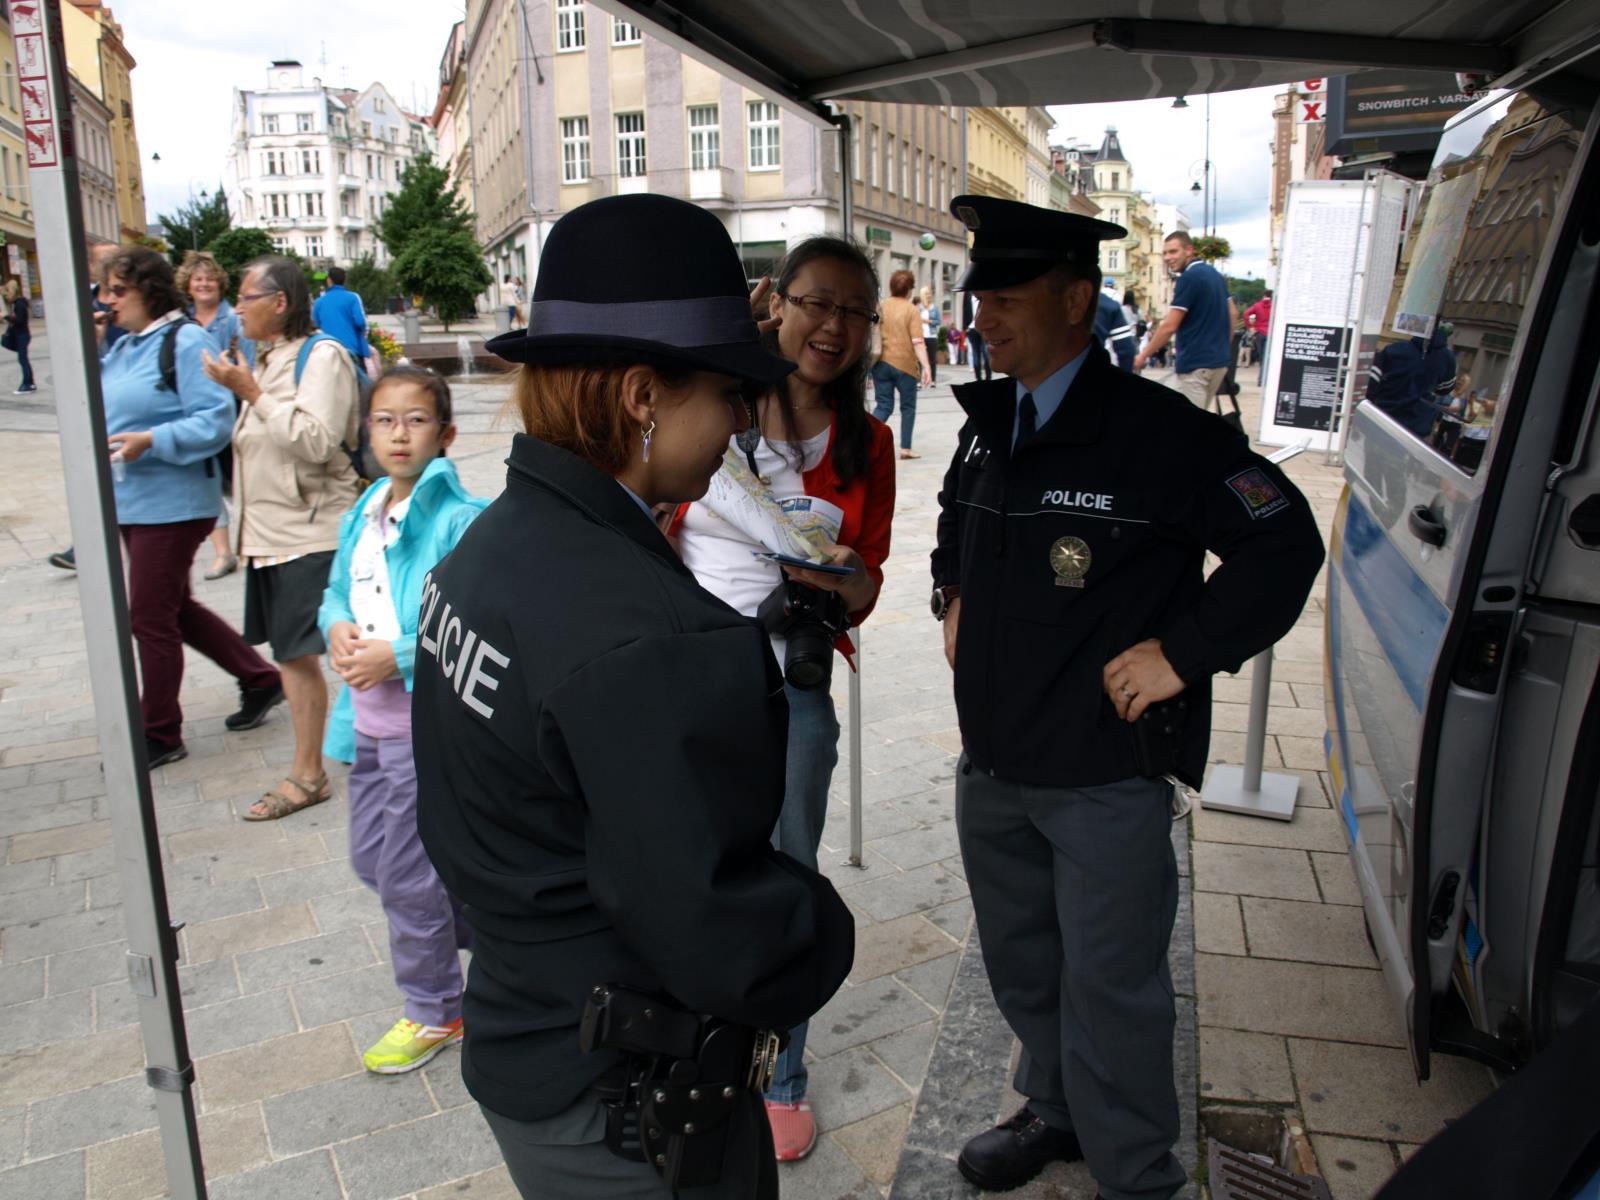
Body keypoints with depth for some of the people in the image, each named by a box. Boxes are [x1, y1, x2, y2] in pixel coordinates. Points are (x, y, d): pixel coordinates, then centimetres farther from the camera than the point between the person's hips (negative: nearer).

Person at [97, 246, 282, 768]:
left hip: (172, 503, -9)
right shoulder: (122, 348, 13)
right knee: (176, 609, 17)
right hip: (133, 503, 9)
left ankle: (159, 735, 15)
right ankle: (260, 677, 32)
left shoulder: (186, 342, -14)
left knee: (149, 618, 0)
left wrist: (151, 441, -28)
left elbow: (215, 423, -20)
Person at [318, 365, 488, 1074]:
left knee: (406, 877, 4)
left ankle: (434, 1011, 27)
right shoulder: (360, 517, 8)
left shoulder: (460, 521, -18)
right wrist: (337, 629, -4)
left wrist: (398, 656, -22)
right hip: (371, 721, 9)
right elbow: (337, 592, 19)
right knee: (370, 858, 20)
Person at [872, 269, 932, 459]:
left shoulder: (880, 307, 6)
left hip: (881, 363, 4)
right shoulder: (911, 310, -7)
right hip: (904, 364, -4)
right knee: (908, 406, 12)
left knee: (883, 406, 8)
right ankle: (905, 448, 12)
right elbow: (917, 342, -16)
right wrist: (926, 366, -19)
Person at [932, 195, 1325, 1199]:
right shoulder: (990, 422, 6)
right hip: (992, 761, 7)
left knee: (1109, 987, 6)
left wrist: (1184, 652, -17)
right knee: (1020, 963, 23)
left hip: (1106, 777, -7)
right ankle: (1056, 1113, 47)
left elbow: (1284, 540, -16)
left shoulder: (1158, 431, -17)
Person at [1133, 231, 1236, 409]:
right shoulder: (1215, 274, 13)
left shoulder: (1189, 278, -14)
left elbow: (1170, 326, -16)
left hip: (1195, 363, -9)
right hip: (1218, 360, 9)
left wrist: (1143, 355, -7)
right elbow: (1232, 316, 17)